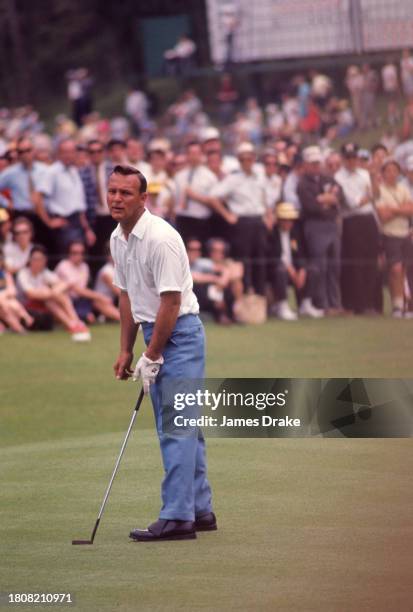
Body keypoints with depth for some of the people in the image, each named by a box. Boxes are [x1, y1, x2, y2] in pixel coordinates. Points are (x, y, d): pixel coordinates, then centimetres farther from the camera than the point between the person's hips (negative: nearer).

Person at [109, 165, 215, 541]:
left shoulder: (160, 238, -21)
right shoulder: (118, 239, 8)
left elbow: (170, 301, -21)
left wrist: (151, 357, -18)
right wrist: (126, 350, 14)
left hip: (179, 333, -9)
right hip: (156, 332, 10)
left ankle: (178, 517, -15)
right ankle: (200, 510, 18)